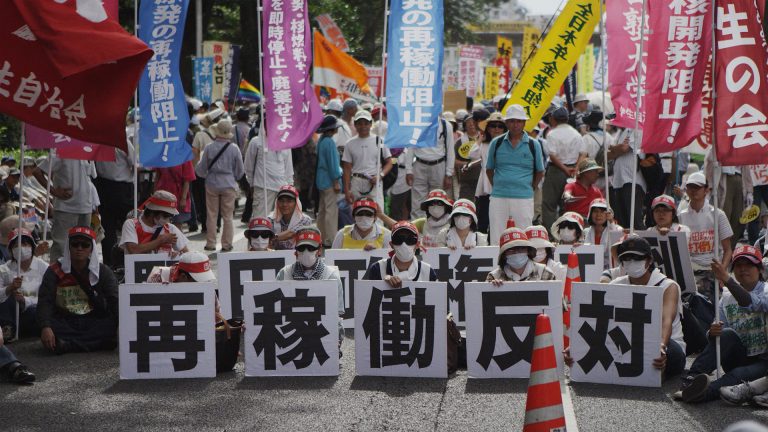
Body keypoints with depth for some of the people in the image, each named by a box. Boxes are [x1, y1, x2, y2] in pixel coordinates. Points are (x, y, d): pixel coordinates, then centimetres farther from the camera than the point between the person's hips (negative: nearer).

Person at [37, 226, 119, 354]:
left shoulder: (103, 272, 4)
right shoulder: (55, 271, 1)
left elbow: (115, 301, -7)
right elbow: (45, 301, -11)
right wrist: (45, 328, -31)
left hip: (95, 323, 1)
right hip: (64, 323, -1)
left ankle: (67, 344, -35)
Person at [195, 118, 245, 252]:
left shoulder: (209, 148, -8)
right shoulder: (234, 149, -9)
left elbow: (201, 169, 0)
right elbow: (240, 171, 2)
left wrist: (206, 175, 22)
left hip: (212, 184, 0)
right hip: (229, 185, 0)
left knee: (212, 214, 9)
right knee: (227, 216, 7)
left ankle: (210, 243, 12)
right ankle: (226, 244, 8)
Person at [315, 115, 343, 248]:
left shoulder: (321, 140, 11)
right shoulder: (329, 142, -17)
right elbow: (333, 163, -18)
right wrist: (336, 182, -15)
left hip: (322, 181, 10)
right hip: (329, 180, -10)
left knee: (322, 210, 13)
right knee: (331, 210, -7)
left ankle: (322, 239, 19)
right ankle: (330, 240, -6)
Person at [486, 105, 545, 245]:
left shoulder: (533, 145, 5)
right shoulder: (496, 143, 8)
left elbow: (539, 171, 14)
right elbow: (489, 169, 16)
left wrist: (530, 188, 7)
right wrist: (497, 186, 8)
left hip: (524, 198, -1)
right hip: (498, 197, 1)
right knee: (496, 240, 1)